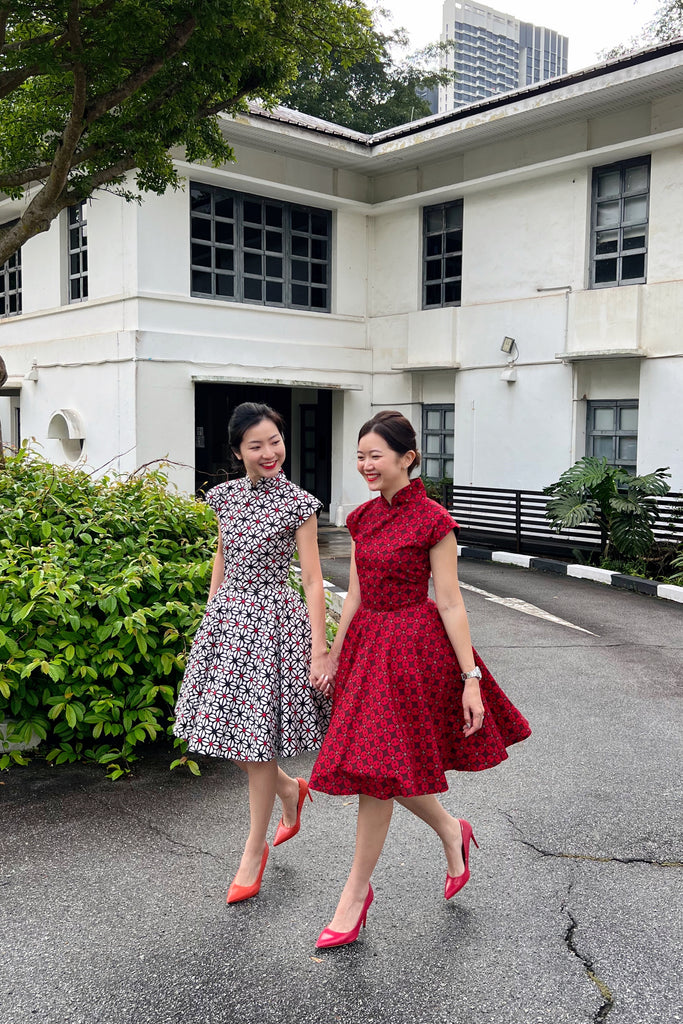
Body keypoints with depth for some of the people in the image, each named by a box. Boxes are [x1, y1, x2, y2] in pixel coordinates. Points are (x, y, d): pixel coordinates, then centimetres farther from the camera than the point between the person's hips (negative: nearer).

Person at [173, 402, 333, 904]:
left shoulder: (298, 503, -10)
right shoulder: (226, 495, 5)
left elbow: (312, 580, -10)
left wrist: (320, 650, -13)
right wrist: (211, 614, 17)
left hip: (272, 620, -5)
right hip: (226, 617, 6)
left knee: (257, 738, 2)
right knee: (229, 727, 10)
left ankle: (255, 851, 21)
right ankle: (291, 790, 38)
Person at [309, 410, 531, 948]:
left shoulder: (432, 520, -12)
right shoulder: (363, 518, 7)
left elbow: (450, 604, -12)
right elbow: (355, 595, 12)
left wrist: (471, 679, -12)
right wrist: (332, 659, 12)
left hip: (411, 650, -7)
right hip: (367, 645, 7)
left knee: (377, 770, -1)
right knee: (386, 768, 13)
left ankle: (356, 894, 16)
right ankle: (451, 831, 40)